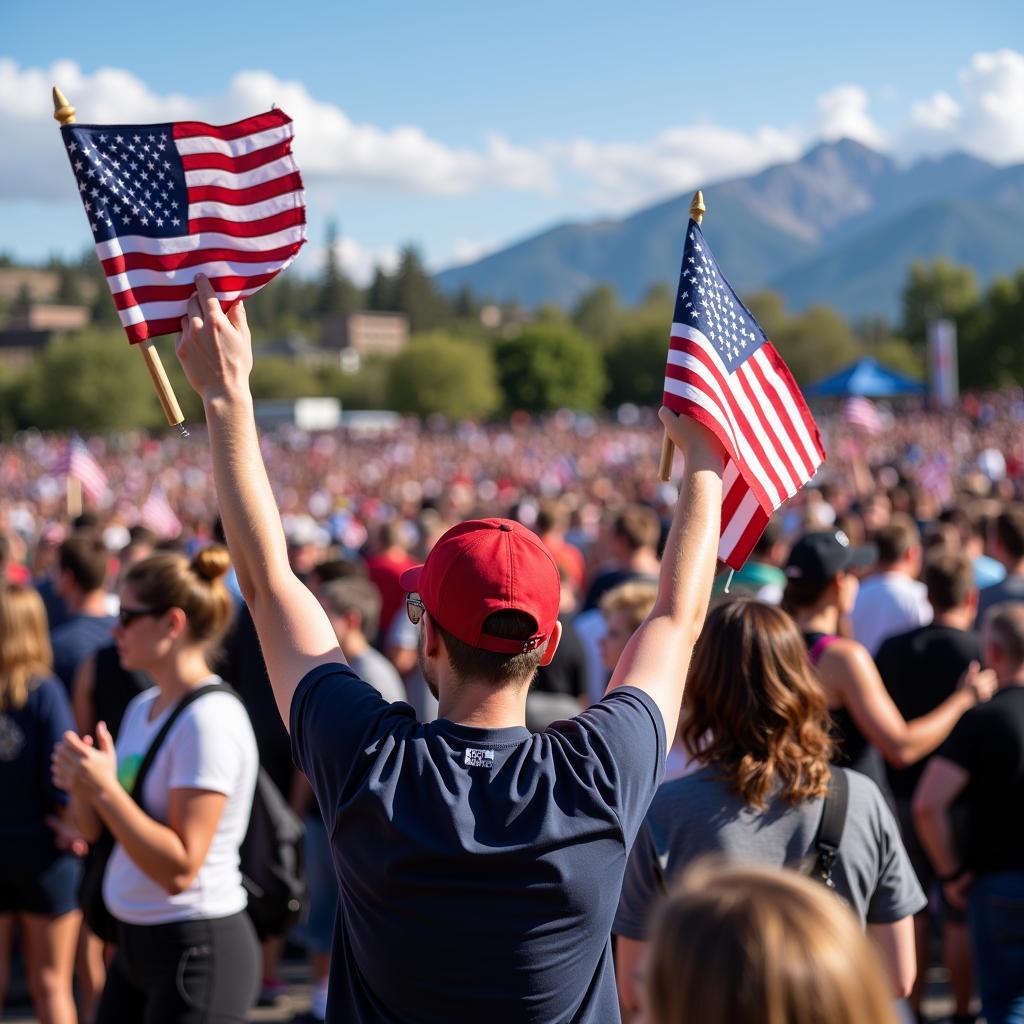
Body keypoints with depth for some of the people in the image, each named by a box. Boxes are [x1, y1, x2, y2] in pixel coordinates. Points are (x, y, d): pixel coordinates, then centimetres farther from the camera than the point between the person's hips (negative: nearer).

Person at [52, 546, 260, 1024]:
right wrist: (80, 785, -7)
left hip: (196, 951, -8)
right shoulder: (143, 707, 8)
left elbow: (180, 868, -22)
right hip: (137, 942, 8)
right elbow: (99, 831, 11)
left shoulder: (211, 719, -18)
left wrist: (105, 790, -25)